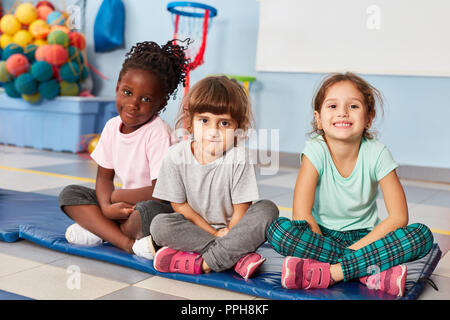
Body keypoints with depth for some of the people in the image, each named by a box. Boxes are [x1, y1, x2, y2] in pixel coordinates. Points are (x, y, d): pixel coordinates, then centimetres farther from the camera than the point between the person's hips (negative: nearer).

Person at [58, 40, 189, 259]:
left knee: (148, 211, -40)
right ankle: (128, 243, -21)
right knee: (69, 194, -5)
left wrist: (116, 195, -10)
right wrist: (107, 207, -16)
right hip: (122, 206, 7)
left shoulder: (157, 132, -20)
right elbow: (104, 177, 6)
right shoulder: (112, 126, 0)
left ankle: (99, 231, -9)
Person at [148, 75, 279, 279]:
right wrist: (214, 234, -11)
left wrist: (227, 237, -13)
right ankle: (238, 257, -29)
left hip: (232, 227, 0)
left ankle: (204, 262, -31)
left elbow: (241, 208, -11)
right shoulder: (176, 156, -13)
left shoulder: (238, 157, -16)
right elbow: (179, 205, -7)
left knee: (267, 209, -24)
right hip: (194, 225, 1)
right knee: (159, 225, -27)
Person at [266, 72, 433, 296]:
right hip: (320, 235, -1)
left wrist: (355, 248, -21)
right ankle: (372, 271, -31)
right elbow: (301, 214, -20)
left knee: (422, 235, -23)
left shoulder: (376, 153, -12)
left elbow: (399, 216, -14)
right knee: (279, 229, -30)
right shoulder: (316, 151, -15)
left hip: (364, 236, 2)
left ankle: (328, 273, -32)